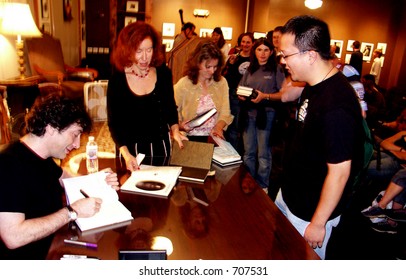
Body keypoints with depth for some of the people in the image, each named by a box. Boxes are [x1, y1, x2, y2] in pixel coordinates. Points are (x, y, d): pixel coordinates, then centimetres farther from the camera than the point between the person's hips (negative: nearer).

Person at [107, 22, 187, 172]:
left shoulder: (163, 73, -5)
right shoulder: (117, 80, -13)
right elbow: (114, 122, -10)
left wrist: (175, 130, -8)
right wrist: (126, 154, -23)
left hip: (160, 146, 2)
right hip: (130, 148, -2)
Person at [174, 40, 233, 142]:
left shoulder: (222, 82, 4)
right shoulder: (183, 85, -5)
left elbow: (225, 112, 3)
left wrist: (218, 127, -16)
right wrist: (181, 125, -20)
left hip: (215, 138, 2)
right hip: (190, 138, -2)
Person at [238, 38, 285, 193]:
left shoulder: (277, 69, -2)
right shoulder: (250, 69, 13)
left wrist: (265, 96, -19)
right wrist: (241, 95, -5)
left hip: (267, 114, -5)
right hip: (248, 113, 5)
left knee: (263, 154, 4)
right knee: (248, 152, 12)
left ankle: (262, 186, 18)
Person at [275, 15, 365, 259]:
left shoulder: (336, 106, -33)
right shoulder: (316, 85, -3)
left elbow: (340, 171, -29)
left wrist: (318, 223, -20)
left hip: (311, 211, -9)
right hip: (290, 193, 9)